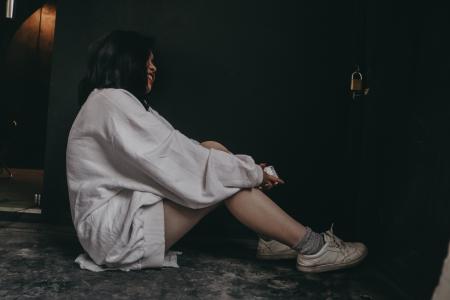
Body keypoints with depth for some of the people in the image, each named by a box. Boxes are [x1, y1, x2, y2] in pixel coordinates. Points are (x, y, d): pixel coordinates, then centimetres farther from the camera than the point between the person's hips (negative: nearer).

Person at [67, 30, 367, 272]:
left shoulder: (116, 102, 16)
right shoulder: (111, 101, -15)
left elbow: (170, 158, 8)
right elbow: (175, 157, -21)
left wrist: (247, 169, 0)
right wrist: (251, 172, -12)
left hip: (124, 215, 9)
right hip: (116, 231, -9)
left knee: (212, 152, -3)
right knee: (224, 178, -18)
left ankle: (274, 238, -1)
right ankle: (312, 247, -8)